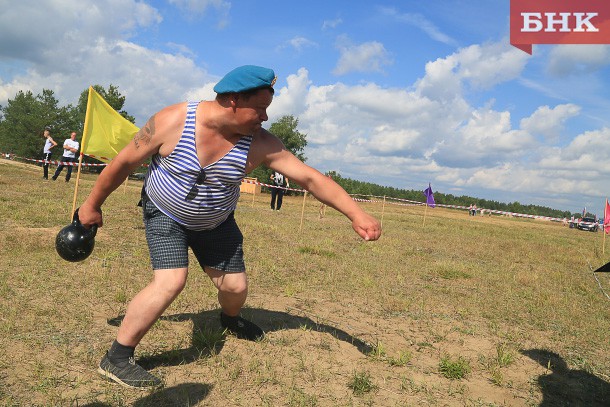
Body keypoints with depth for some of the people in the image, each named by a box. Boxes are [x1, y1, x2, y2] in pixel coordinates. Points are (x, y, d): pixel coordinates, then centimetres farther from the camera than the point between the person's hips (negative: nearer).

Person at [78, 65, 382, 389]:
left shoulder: (259, 143, -23)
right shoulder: (173, 121, -28)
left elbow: (310, 178, -23)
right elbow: (125, 161, -15)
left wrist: (356, 214, -29)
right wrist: (93, 204, -4)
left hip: (215, 222, 3)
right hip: (164, 214, -3)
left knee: (235, 287, 7)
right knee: (171, 281, -23)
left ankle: (230, 320, 46)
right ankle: (115, 360, -4)